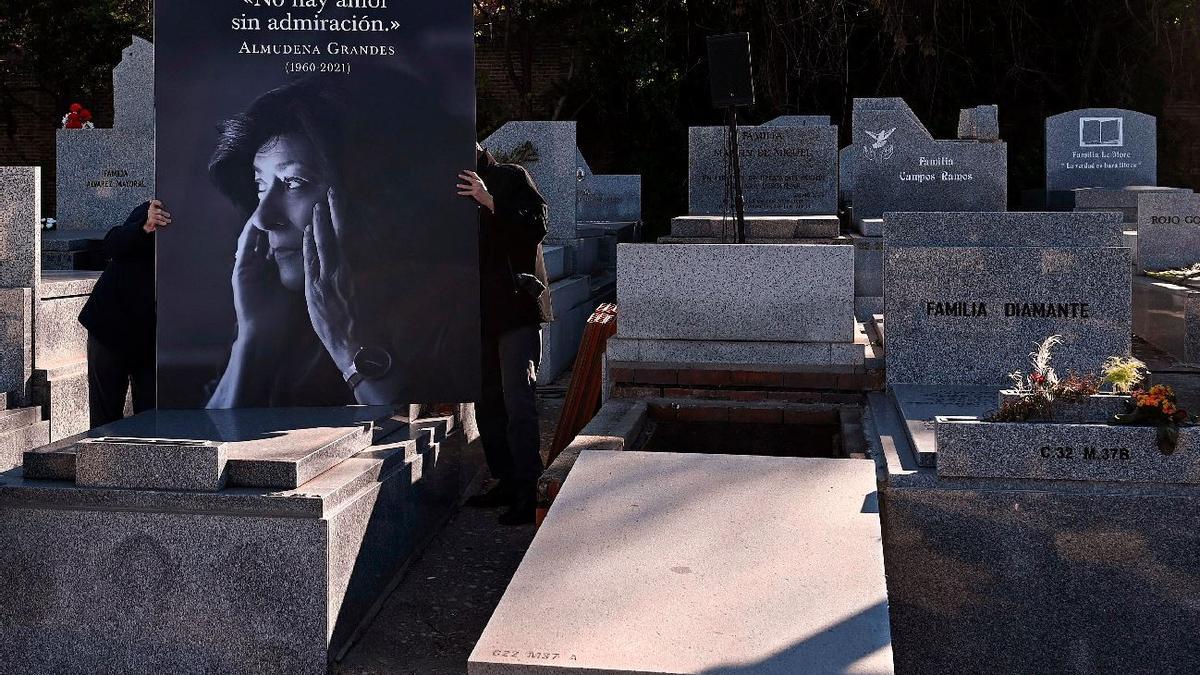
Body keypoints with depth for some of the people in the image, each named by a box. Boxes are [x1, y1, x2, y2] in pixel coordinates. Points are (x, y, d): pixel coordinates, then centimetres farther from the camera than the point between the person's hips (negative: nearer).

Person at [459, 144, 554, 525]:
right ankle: (506, 483, 20)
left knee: (518, 404, -12)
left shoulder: (512, 178, -1)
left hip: (517, 310, -7)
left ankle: (528, 493, -10)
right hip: (481, 315, 7)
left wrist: (491, 203, -24)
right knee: (488, 404, 10)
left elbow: (536, 228, -15)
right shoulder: (459, 189, 17)